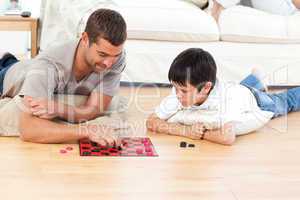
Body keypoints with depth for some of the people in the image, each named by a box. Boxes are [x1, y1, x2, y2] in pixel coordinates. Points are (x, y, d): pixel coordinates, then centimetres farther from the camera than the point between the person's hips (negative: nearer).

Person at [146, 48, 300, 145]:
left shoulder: (226, 96, -52)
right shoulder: (180, 93, -39)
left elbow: (228, 137, -63)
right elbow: (151, 122, -35)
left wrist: (201, 133, -47)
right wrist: (186, 130, -48)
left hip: (253, 100, -3)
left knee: (284, 103, 30)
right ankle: (254, 79, 65)